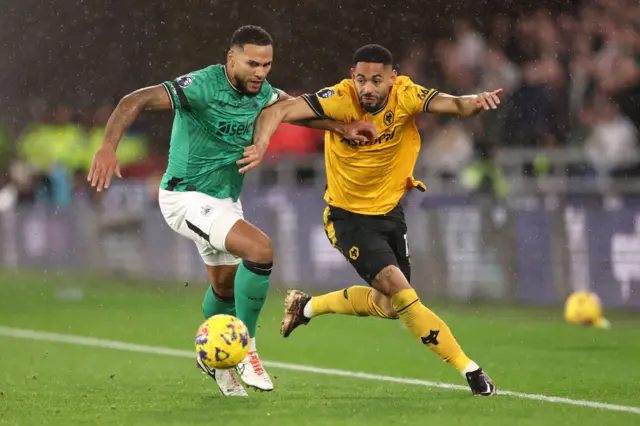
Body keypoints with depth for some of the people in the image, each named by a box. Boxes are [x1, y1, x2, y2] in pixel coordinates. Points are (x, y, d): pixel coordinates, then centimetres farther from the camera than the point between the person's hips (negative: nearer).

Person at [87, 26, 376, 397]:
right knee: (260, 249, -26)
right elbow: (136, 101, -33)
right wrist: (108, 147, -47)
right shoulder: (203, 86, -25)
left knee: (226, 286, 22)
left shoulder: (259, 91, -1)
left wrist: (341, 128, 11)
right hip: (188, 197, -8)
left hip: (226, 199, 8)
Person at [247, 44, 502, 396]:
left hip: (389, 210, 5)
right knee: (398, 287, -20)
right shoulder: (340, 99, -25)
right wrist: (259, 145, -50)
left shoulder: (405, 96, -19)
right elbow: (278, 111, -31)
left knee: (387, 305, 17)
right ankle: (468, 369, -11)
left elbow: (453, 105, -33)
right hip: (348, 217, -5)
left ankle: (307, 306, 40)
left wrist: (475, 102, -55)